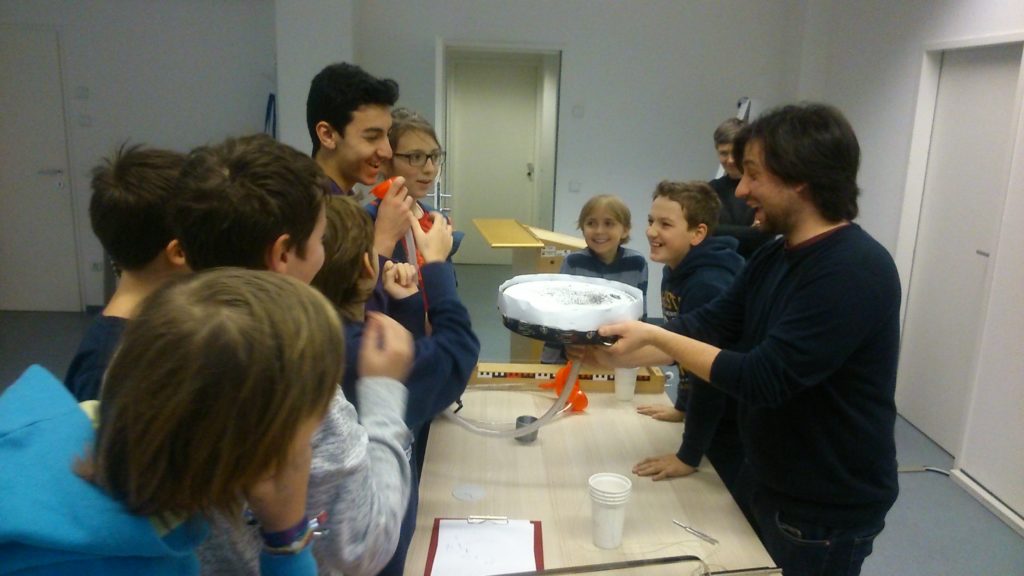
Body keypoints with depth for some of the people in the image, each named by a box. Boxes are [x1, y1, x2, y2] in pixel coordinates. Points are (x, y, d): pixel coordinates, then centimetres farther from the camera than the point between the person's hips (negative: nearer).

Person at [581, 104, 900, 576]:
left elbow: (763, 378, -29)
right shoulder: (774, 257, 2)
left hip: (826, 510, -8)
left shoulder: (853, 272, -26)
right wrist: (616, 354, -8)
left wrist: (654, 337, -25)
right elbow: (706, 326, 2)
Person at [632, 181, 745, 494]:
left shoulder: (708, 286, -29)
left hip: (736, 428, -8)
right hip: (711, 418, 8)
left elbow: (710, 372, -28)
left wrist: (689, 455, -22)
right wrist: (682, 407, 20)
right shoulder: (675, 272, -1)